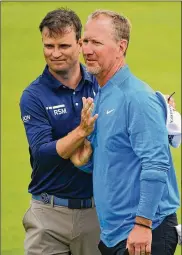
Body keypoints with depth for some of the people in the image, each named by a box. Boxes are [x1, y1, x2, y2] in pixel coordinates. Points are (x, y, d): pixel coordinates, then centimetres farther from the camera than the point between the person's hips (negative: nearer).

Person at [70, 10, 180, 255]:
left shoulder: (138, 97, -15)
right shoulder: (100, 97, 14)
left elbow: (156, 165, -21)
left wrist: (142, 225, -23)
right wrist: (85, 159, 1)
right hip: (111, 233, 9)